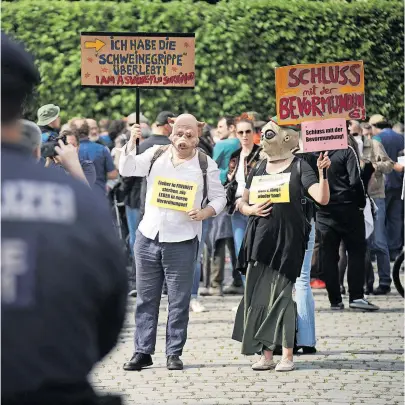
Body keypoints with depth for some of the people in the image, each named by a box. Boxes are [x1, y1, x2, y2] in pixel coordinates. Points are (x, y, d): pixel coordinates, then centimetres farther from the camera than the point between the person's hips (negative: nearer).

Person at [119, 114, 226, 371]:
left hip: (182, 241, -2)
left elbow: (219, 197, 5)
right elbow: (127, 170, -2)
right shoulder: (155, 155, 8)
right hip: (148, 236, 2)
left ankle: (174, 353, 8)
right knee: (146, 298, 5)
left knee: (179, 300, 0)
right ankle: (143, 352, 10)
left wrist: (204, 213, -13)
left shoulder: (206, 164, 2)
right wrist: (132, 143, -16)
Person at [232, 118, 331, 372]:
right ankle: (267, 355, 9)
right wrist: (252, 210, -2)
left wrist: (322, 173, -25)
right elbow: (243, 203, 20)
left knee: (280, 294, -8)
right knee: (258, 295, 2)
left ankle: (287, 355, -2)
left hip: (288, 239, -5)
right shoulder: (259, 168, 15)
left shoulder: (299, 167, 0)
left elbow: (322, 198, -10)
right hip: (260, 237, 5)